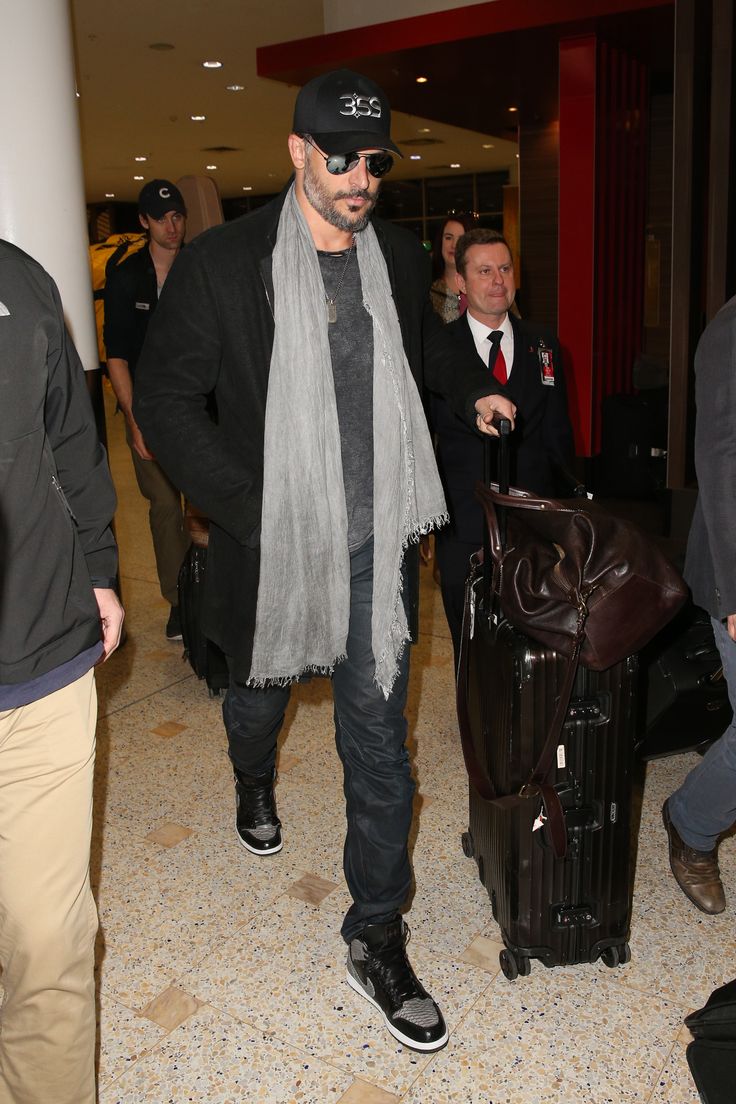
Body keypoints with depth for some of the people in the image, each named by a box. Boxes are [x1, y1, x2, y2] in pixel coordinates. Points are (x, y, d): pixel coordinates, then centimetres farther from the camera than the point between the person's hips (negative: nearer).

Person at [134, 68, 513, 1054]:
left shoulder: (401, 258, 4)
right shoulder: (221, 263, -10)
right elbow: (166, 400, -9)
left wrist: (470, 393, 10)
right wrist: (251, 508, -16)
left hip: (377, 544, 2)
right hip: (273, 539, -1)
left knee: (379, 736, 4)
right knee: (262, 686, 24)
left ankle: (376, 937, 20)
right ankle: (255, 781, 61)